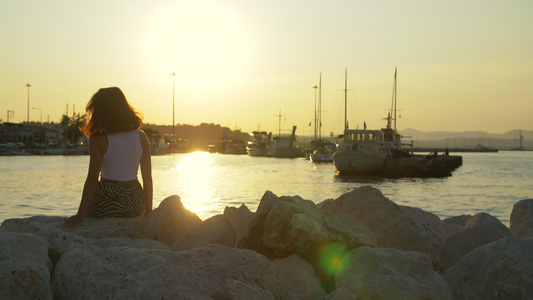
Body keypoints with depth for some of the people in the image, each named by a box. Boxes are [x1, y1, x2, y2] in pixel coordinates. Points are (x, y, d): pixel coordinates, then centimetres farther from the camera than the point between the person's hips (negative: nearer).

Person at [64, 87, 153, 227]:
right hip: (136, 205, 5)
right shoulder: (141, 137, 1)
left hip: (107, 203, -4)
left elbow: (92, 180, -14)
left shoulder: (99, 140, -9)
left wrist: (80, 216, -12)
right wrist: (148, 211, 13)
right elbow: (148, 178, 4)